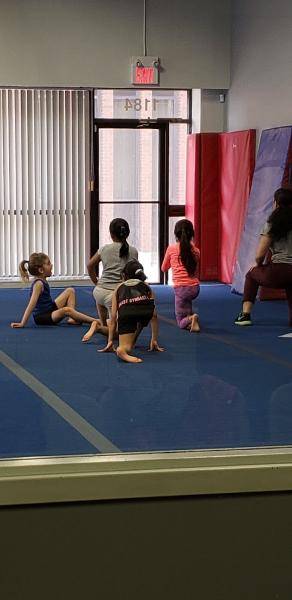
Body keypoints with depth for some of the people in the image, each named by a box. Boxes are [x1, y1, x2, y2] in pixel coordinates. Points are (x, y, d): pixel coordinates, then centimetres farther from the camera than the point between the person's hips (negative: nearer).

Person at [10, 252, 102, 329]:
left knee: (70, 291, 10)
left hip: (50, 309, 11)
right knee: (67, 310, -35)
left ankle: (72, 319, -6)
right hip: (41, 317, -11)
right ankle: (94, 321, -29)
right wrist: (22, 324, -30)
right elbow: (32, 304, -28)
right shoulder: (38, 283, -22)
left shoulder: (42, 281, 6)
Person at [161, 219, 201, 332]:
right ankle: (190, 316, 22)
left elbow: (164, 269, 10)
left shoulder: (172, 248, -4)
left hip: (181, 288, -4)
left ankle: (190, 319, -27)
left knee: (181, 323, 3)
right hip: (195, 288, 4)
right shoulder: (195, 250, 4)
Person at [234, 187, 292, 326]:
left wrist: (258, 265, 21)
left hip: (278, 273, -2)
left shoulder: (272, 224, 2)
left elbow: (259, 256, -1)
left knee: (252, 274, 30)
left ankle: (245, 314, 22)